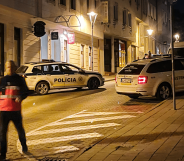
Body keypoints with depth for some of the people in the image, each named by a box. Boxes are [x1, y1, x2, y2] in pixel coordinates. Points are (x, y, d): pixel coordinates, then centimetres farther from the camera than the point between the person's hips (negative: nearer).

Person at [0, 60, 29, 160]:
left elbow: (26, 92, 5)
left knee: (20, 129, 9)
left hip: (16, 110, -1)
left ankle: (23, 145, 39)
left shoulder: (19, 79, 3)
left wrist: (20, 97, -14)